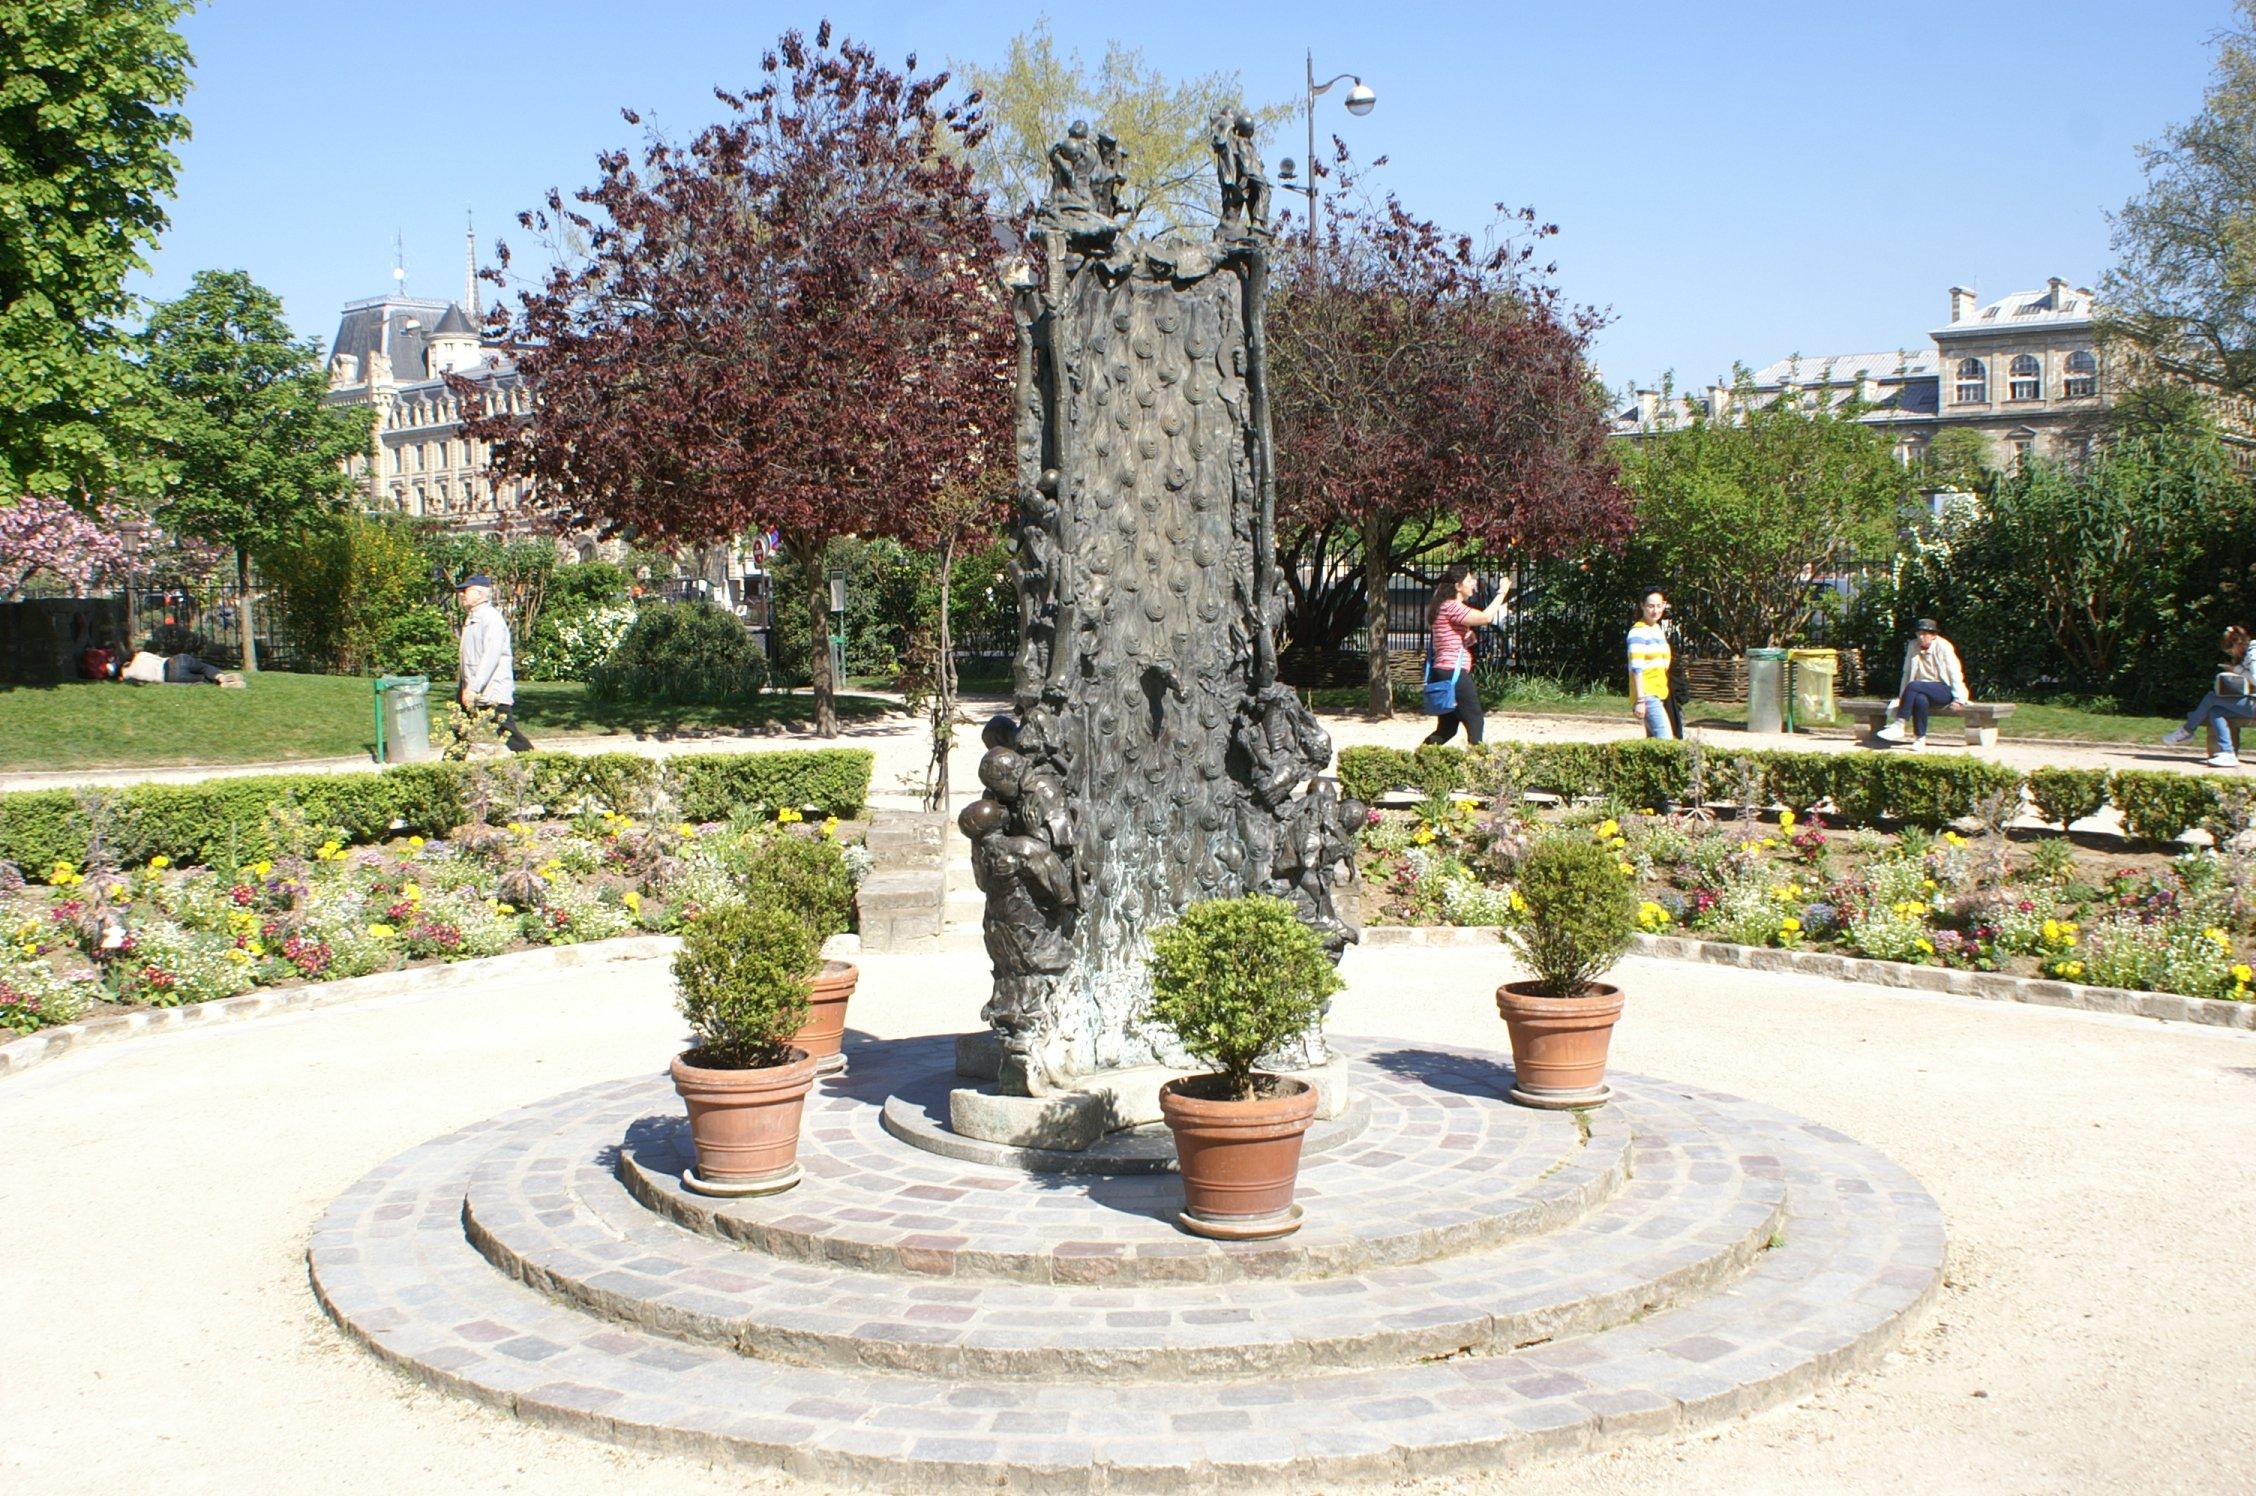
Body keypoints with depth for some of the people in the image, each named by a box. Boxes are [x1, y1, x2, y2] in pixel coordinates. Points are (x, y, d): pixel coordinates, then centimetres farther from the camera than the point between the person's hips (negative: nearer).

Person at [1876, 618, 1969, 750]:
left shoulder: (1943, 647, -7)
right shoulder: (1912, 646, 5)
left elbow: (1955, 673, -8)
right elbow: (1907, 673, 8)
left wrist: (1959, 698, -13)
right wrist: (1902, 696, 2)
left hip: (1944, 690, -4)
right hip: (1923, 689, 4)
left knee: (1913, 686, -31)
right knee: (1920, 699, -34)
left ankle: (1899, 726, -32)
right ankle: (1920, 738, -27)